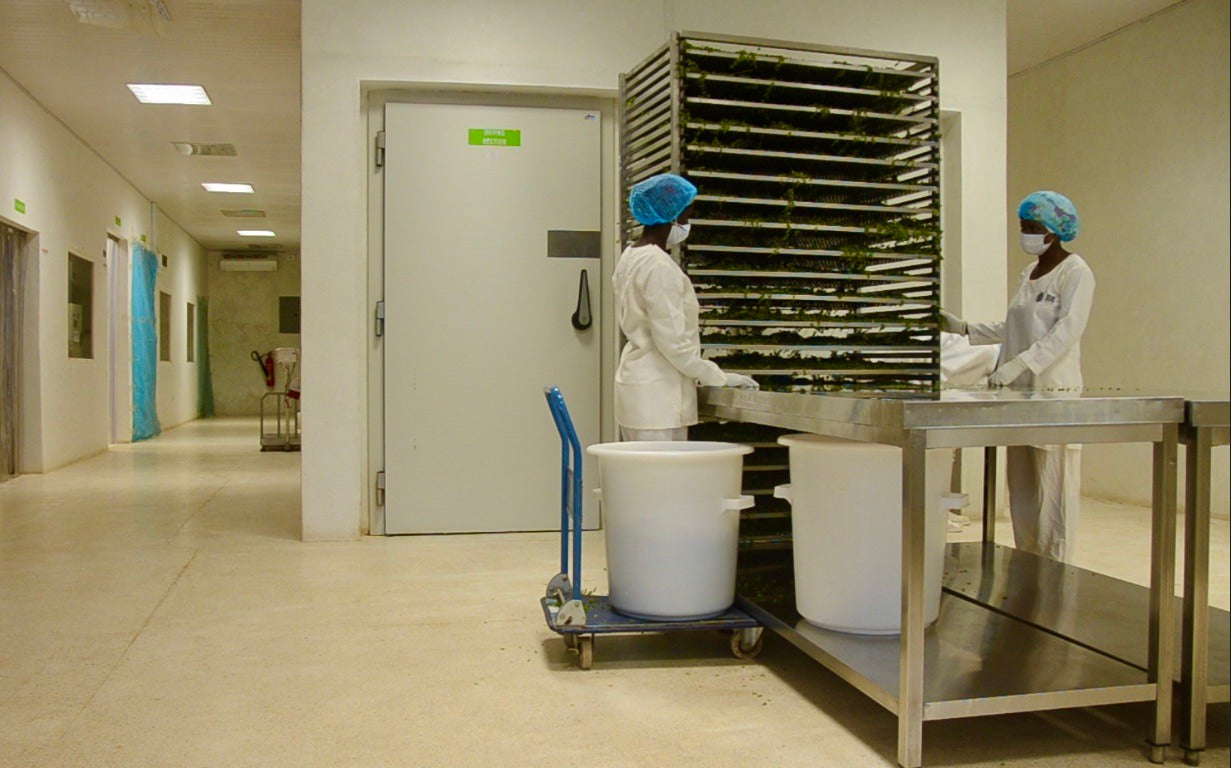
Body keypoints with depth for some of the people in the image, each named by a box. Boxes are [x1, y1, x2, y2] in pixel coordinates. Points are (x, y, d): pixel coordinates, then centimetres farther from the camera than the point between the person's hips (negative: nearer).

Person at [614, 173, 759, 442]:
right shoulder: (659, 265, -17)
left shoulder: (630, 257, 13)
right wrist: (721, 378, -10)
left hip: (634, 380, 10)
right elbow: (673, 343, -18)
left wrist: (688, 327, 27)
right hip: (658, 393, -10)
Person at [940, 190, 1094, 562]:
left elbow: (1067, 330, -18)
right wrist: (964, 328, 17)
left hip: (1055, 391, -7)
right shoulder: (1028, 273, 17)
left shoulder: (1075, 272, -6)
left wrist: (1018, 364, -27)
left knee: (1053, 490, -5)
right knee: (1021, 493, 9)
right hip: (1021, 392, 8)